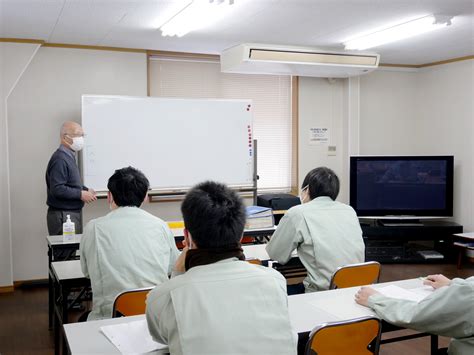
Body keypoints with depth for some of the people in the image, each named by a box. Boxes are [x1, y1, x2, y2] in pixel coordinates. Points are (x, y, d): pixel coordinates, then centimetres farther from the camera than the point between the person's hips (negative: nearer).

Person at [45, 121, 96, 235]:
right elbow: (57, 189, -25)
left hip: (73, 212, 10)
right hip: (63, 215, -10)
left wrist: (86, 190, 8)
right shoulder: (59, 159, -18)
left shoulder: (69, 157, 15)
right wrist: (81, 194, -18)